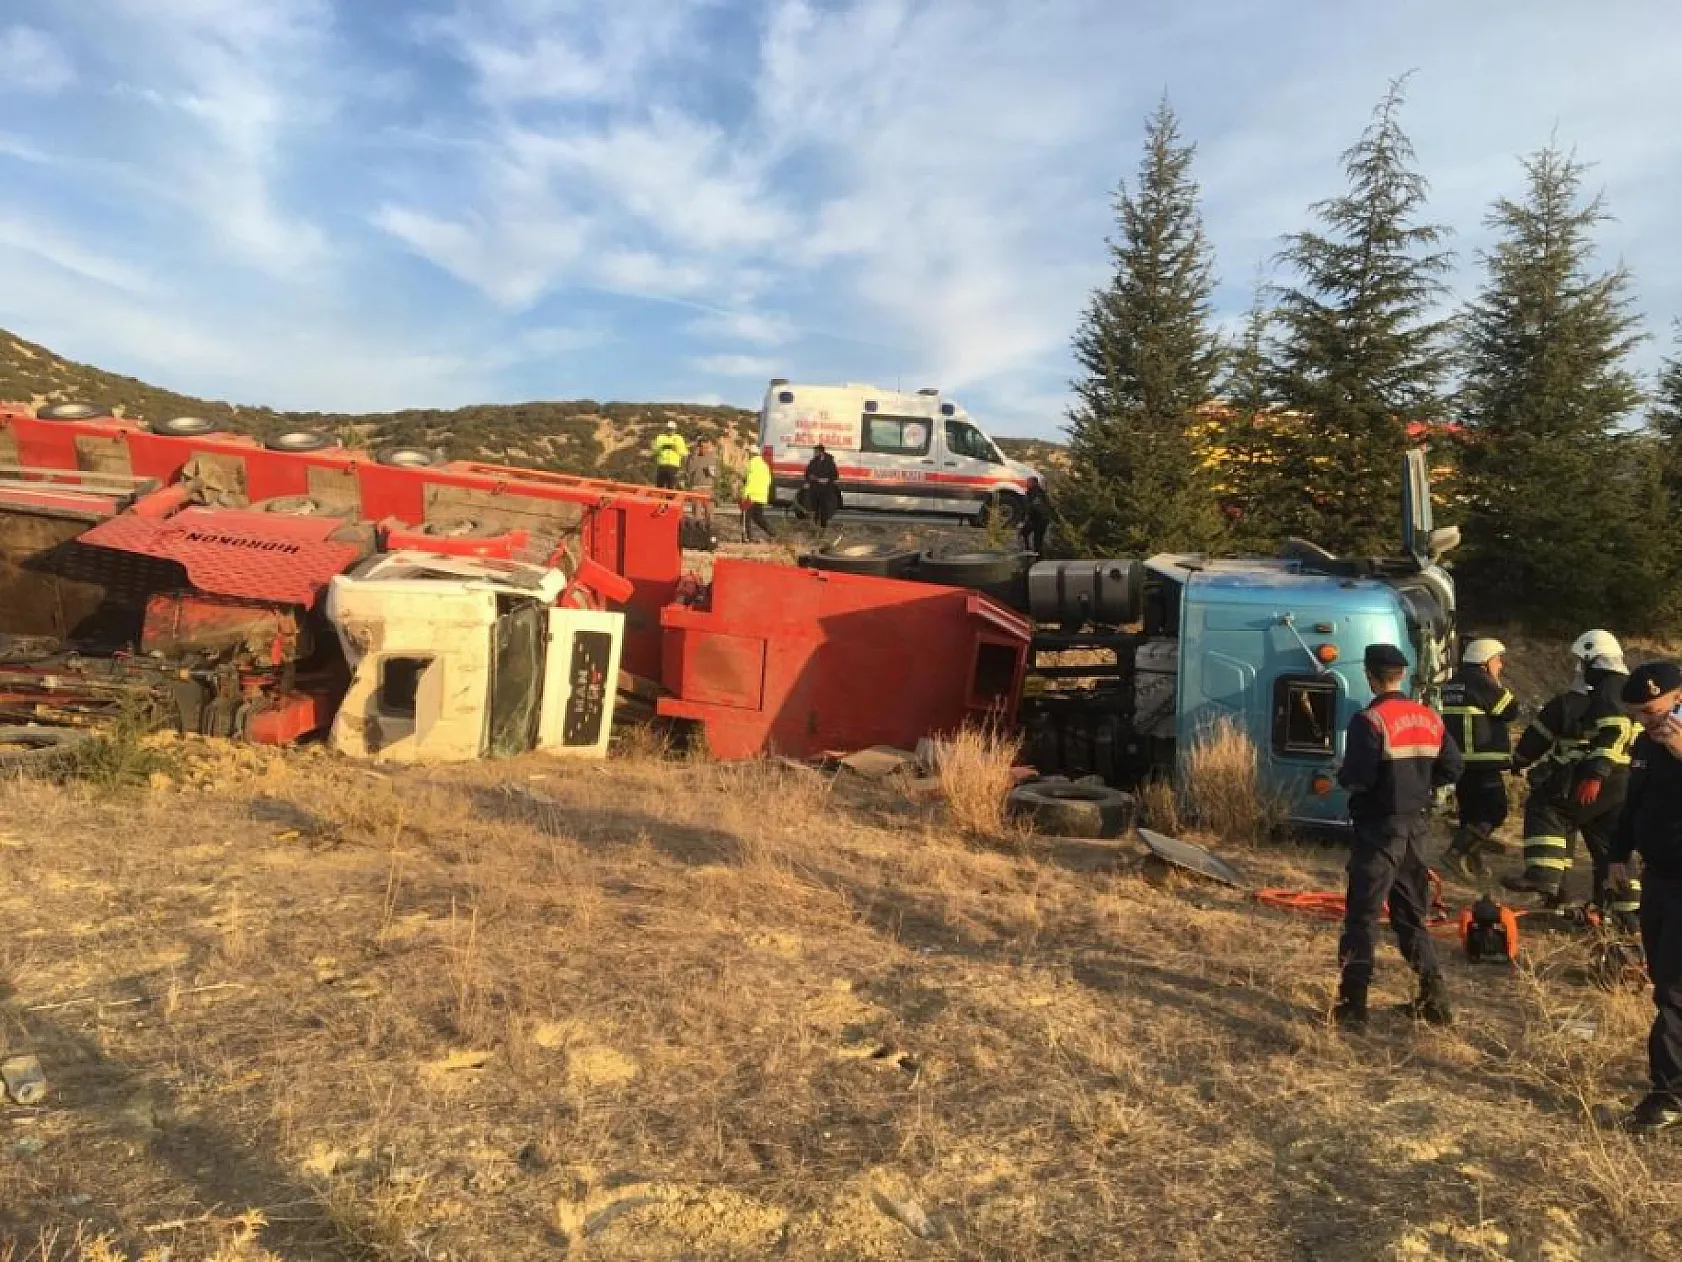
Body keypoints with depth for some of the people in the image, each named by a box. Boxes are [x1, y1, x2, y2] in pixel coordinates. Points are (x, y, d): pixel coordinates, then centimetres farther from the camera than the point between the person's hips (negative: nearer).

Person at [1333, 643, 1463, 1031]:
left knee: (1362, 917, 0)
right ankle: (1435, 997, 19)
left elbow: (1356, 778, -22)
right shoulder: (1430, 718, 5)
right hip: (1415, 825, 6)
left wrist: (1342, 774, -2)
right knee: (1411, 915, 19)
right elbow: (1451, 769, 8)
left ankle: (1352, 1006, 2)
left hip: (1378, 828, -6)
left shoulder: (1370, 720, -17)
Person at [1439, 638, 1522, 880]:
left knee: (1472, 809, 16)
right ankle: (1456, 852, -15)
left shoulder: (1453, 683, 16)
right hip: (1481, 761, -9)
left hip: (1458, 758, 9)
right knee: (1495, 810, -7)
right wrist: (1498, 685, 1)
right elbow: (1510, 711, -8)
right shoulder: (1481, 681, -13)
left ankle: (1471, 861, 23)